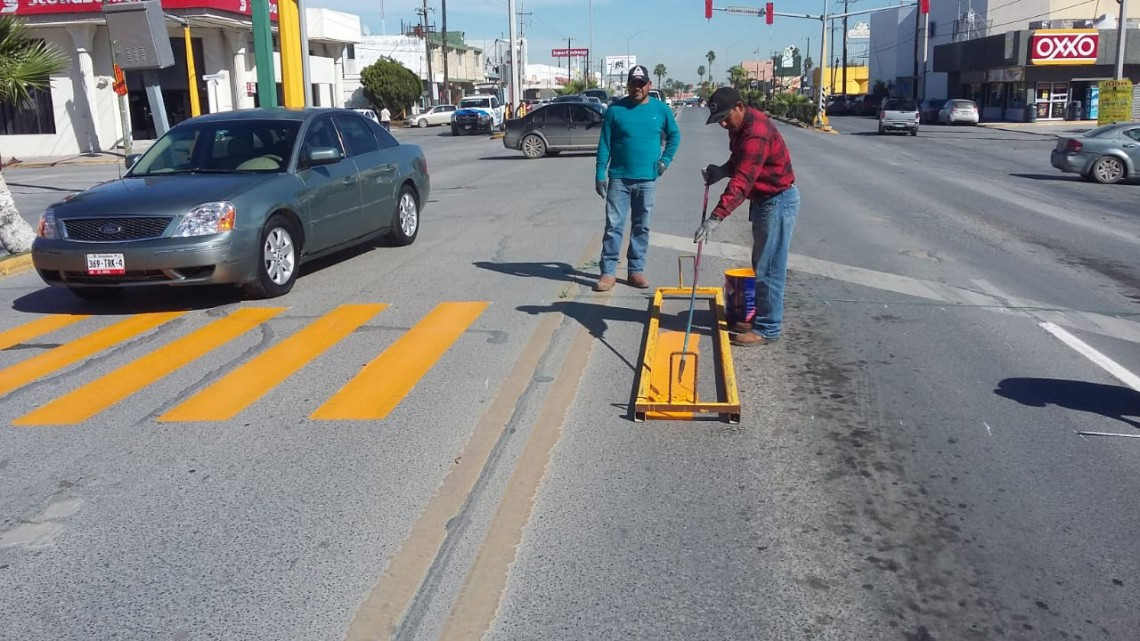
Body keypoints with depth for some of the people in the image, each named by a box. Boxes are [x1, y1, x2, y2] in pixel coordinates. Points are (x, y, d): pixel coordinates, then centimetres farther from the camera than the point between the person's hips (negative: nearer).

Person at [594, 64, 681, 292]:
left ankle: (636, 270, 18)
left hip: (647, 179, 2)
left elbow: (674, 136, 17)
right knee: (613, 225, -3)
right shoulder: (615, 109, -2)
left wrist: (665, 160, 4)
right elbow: (604, 144, -2)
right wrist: (600, 174, -7)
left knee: (641, 227, 9)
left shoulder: (661, 109, 3)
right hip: (619, 177, -2)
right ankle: (608, 272, 2)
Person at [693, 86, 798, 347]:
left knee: (769, 268, -6)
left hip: (778, 201, -10)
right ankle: (762, 318, 28)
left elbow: (741, 182, -36)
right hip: (763, 199, 10)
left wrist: (715, 219, -41)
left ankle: (767, 329, 1)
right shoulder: (739, 125, 4)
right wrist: (722, 170, 0)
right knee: (761, 265, 17)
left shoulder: (756, 132, -28)